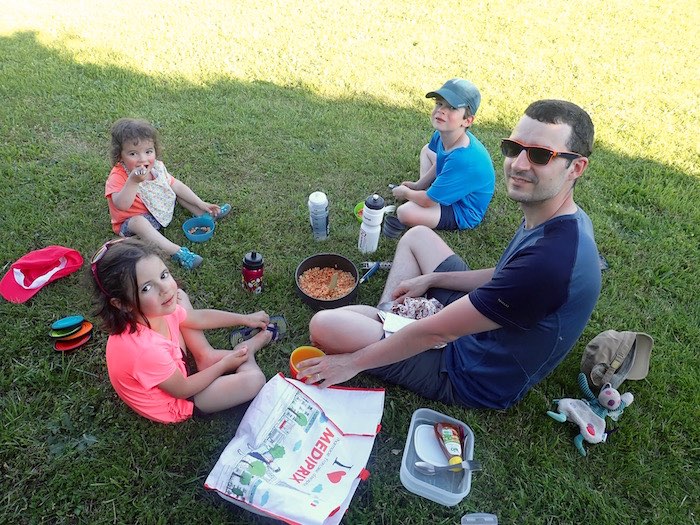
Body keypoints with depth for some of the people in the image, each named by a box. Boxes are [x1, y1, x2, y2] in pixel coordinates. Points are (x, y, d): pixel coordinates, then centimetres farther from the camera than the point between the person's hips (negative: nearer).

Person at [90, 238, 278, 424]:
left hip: (169, 367, 8)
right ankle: (246, 350, 15)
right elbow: (183, 390, -24)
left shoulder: (156, 310, -20)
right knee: (254, 380, -19)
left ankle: (207, 356, 12)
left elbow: (198, 318, 1)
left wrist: (245, 319, 7)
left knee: (180, 297, 11)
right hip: (173, 405, -7)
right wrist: (224, 364, -11)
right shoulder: (145, 349, -43)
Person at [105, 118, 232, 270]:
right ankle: (177, 252, -43)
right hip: (130, 222, -7)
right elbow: (121, 206, -43)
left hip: (160, 211, 7)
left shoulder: (156, 167, -9)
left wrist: (201, 204, 1)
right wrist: (133, 181, -55)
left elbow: (177, 186, 3)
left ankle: (206, 214, 13)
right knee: (139, 222, -39)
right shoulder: (118, 176, -28)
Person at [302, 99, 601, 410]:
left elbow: (435, 332, -30)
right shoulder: (562, 220, -6)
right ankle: (388, 317, 11)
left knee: (324, 325, -18)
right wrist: (431, 279, 7)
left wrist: (353, 362, -18)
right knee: (417, 236, 17)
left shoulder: (550, 259, -36)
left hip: (475, 379, -9)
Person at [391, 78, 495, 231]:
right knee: (427, 150, 23)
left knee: (404, 213, -30)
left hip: (463, 214, -9)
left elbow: (428, 201, -28)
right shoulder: (441, 135, -13)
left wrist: (405, 192, -9)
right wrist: (419, 185, 10)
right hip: (451, 187, 9)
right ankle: (422, 192, 11)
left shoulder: (463, 159, -38)